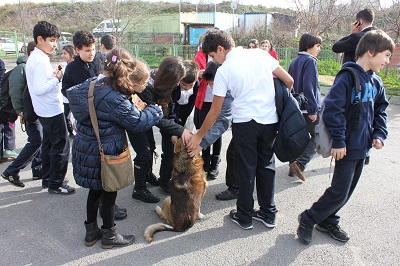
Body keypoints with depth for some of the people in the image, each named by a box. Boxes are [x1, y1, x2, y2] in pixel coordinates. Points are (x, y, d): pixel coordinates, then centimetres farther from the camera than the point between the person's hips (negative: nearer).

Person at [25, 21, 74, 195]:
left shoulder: (34, 57, 11)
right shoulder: (41, 61, -20)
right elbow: (39, 89, -25)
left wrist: (53, 75, 4)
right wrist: (57, 78, -18)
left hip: (46, 111, 10)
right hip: (52, 110, -10)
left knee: (49, 144, 18)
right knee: (61, 146, -2)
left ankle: (47, 179, 31)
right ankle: (55, 184, 9)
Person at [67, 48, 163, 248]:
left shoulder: (92, 85, 0)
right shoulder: (115, 99, -25)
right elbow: (138, 122, -18)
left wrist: (132, 106, 6)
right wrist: (155, 110, -1)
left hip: (85, 150, 8)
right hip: (104, 155, -8)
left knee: (95, 190, 22)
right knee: (109, 194, 11)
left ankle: (91, 232, 39)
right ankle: (109, 235, 30)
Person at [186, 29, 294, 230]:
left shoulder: (224, 70, -6)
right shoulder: (260, 54, 5)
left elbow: (215, 111, -3)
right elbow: (289, 81, 6)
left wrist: (199, 136, 9)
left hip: (245, 122, -4)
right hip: (270, 121, 5)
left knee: (246, 170, 9)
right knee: (266, 166, 16)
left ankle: (244, 217, 23)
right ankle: (268, 214, 28)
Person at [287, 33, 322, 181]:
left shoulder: (294, 62, 13)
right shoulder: (310, 61, -11)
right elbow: (308, 86, -19)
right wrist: (313, 109, -18)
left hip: (295, 107, 8)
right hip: (307, 108, -8)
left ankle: (293, 166, 17)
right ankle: (300, 163, -12)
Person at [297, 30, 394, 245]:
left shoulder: (376, 82, 10)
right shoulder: (348, 76, -17)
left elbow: (380, 111, 19)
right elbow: (333, 108, -23)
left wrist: (379, 134, 4)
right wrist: (338, 140, -21)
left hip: (363, 146, 9)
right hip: (347, 147, -9)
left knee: (347, 189, 16)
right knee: (339, 191, -3)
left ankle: (327, 221, 33)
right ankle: (308, 219, 15)